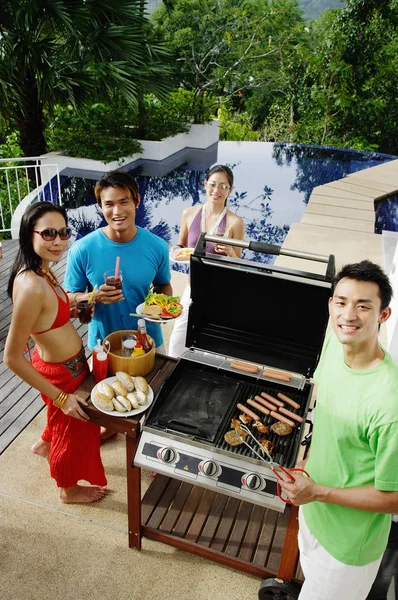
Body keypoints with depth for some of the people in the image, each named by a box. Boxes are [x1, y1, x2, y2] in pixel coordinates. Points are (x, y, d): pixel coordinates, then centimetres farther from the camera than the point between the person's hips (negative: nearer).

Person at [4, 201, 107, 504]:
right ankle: (69, 489, 47)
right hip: (61, 373, -8)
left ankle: (45, 445, 65)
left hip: (68, 362, 8)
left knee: (64, 419, 34)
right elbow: (13, 358, -29)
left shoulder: (41, 270, -8)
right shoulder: (31, 286, -35)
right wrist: (60, 397, -23)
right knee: (72, 429, 18)